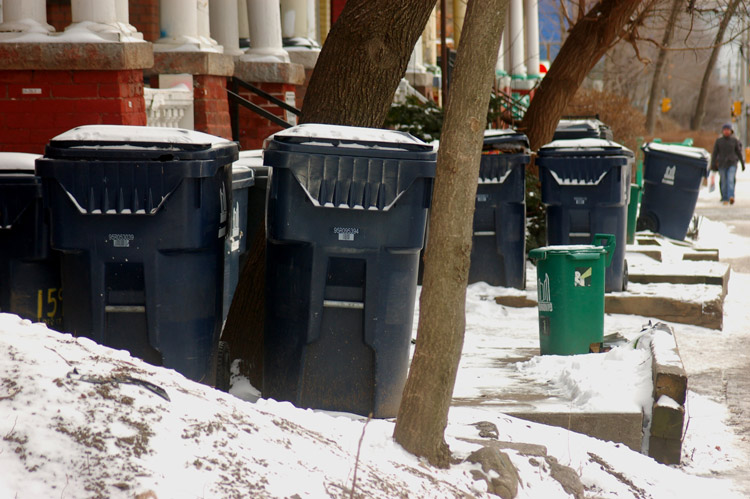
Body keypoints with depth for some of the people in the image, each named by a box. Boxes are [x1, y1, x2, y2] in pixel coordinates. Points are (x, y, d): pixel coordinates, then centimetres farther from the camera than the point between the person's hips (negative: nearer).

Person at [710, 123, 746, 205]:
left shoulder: (735, 140, 2)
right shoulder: (718, 141, 2)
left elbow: (739, 152, 8)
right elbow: (715, 153, 3)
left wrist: (742, 163, 9)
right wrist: (713, 165, -3)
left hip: (732, 164, -1)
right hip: (722, 164, 1)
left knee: (731, 180, -17)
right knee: (723, 182, 2)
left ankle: (731, 197, -29)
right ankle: (725, 199, 11)